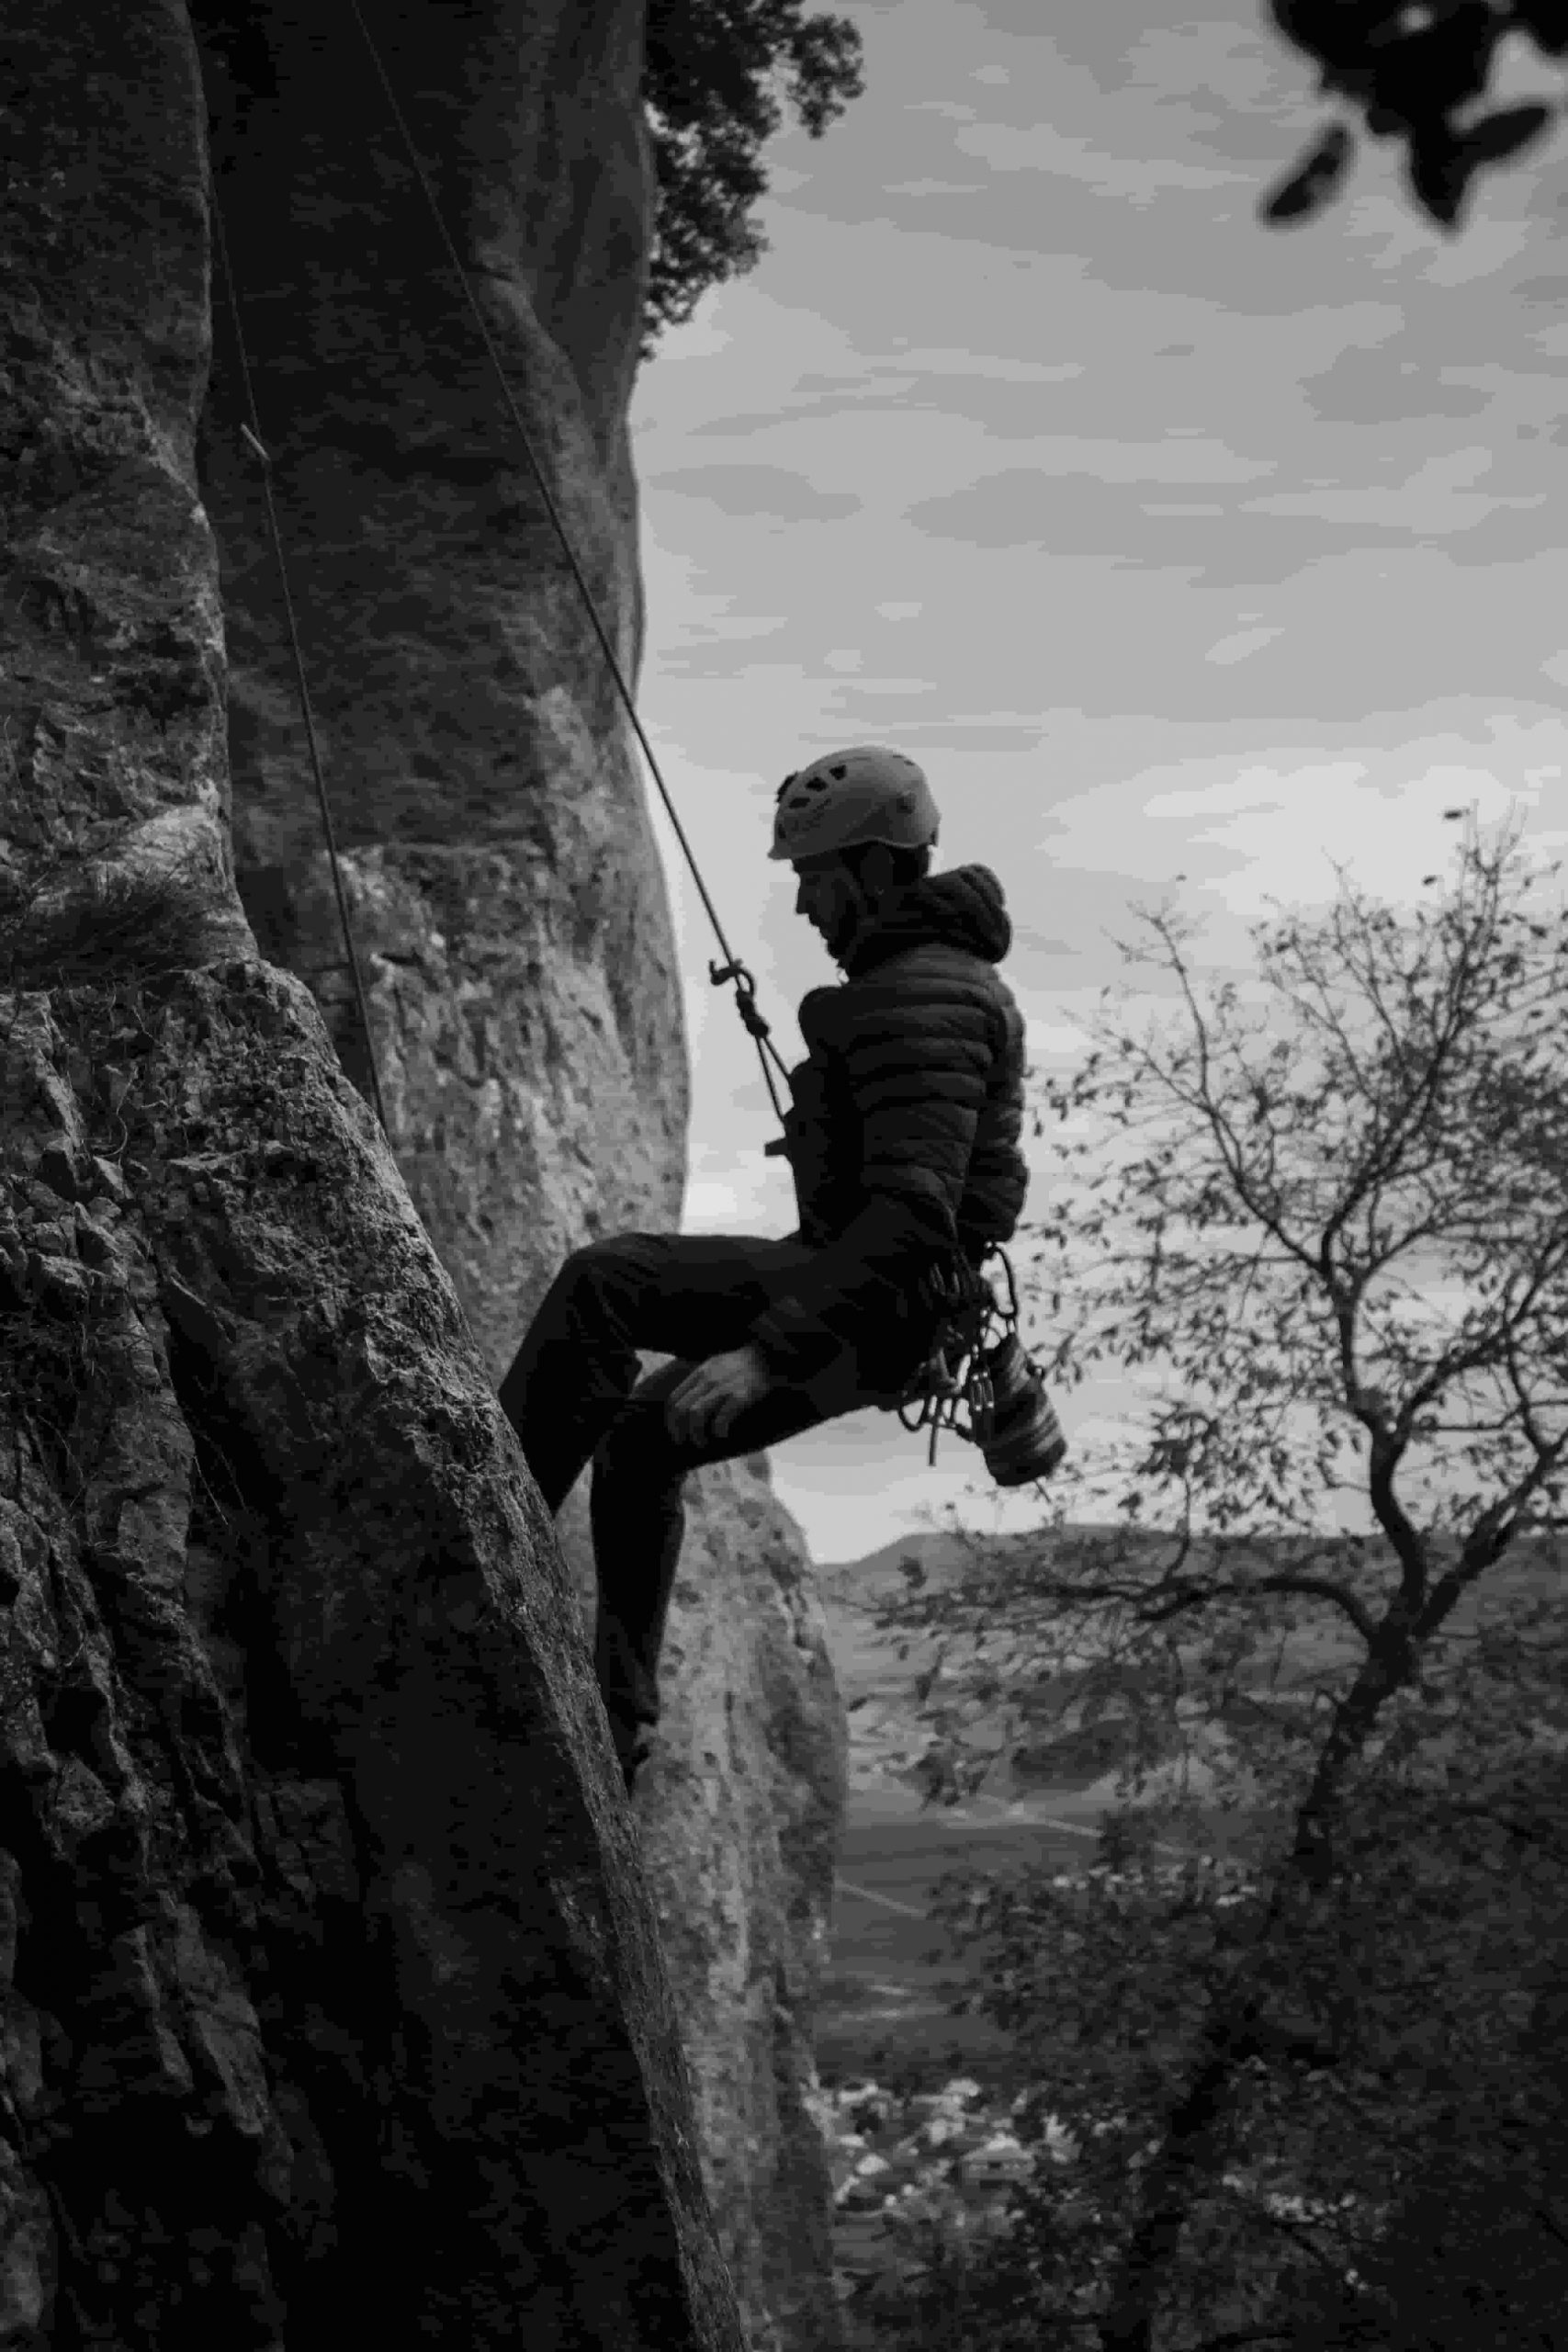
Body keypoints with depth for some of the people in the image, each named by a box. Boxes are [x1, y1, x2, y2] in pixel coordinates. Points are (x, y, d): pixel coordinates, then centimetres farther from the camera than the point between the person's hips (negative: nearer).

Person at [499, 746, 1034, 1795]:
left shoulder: (920, 999, -17)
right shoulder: (936, 975, 17)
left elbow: (912, 1216, -29)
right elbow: (986, 1174, 30)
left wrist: (770, 1352, -35)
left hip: (874, 1303, -11)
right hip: (872, 1310, 11)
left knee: (602, 1284, -23)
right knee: (643, 1434, 17)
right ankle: (615, 1720, 23)